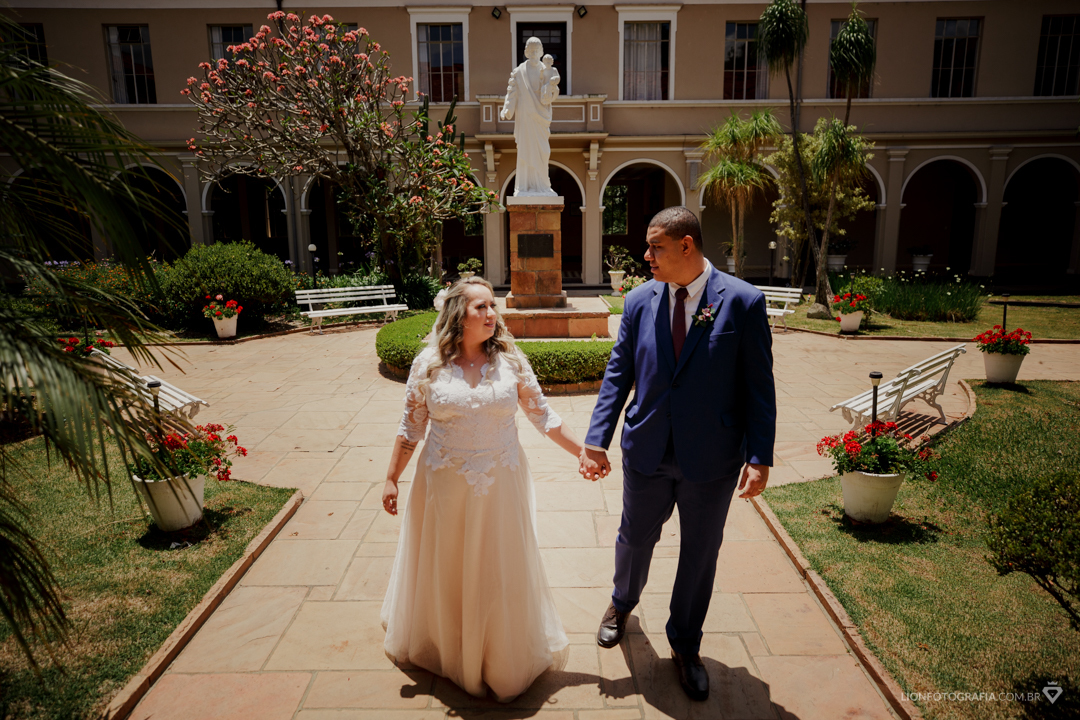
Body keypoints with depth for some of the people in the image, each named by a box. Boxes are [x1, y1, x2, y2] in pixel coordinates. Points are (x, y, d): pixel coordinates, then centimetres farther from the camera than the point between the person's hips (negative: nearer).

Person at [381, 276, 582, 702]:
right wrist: (392, 479, 3)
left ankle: (506, 661, 37)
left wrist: (583, 451, -4)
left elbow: (543, 416, 0)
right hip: (445, 488, 0)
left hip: (500, 487, 0)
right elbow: (411, 427, 1)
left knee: (501, 571, 13)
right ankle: (445, 649, 44)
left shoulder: (510, 361, -6)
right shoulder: (428, 364, -7)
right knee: (445, 570, 17)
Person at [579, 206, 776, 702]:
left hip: (711, 458, -2)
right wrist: (596, 439, -5)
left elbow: (759, 385, -8)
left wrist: (760, 456, -12)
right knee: (635, 538, 20)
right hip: (647, 452, 2)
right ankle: (622, 603, 53)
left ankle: (685, 645, 39)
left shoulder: (743, 302, -10)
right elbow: (618, 373, 1)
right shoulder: (639, 300, -2)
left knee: (700, 553, 15)